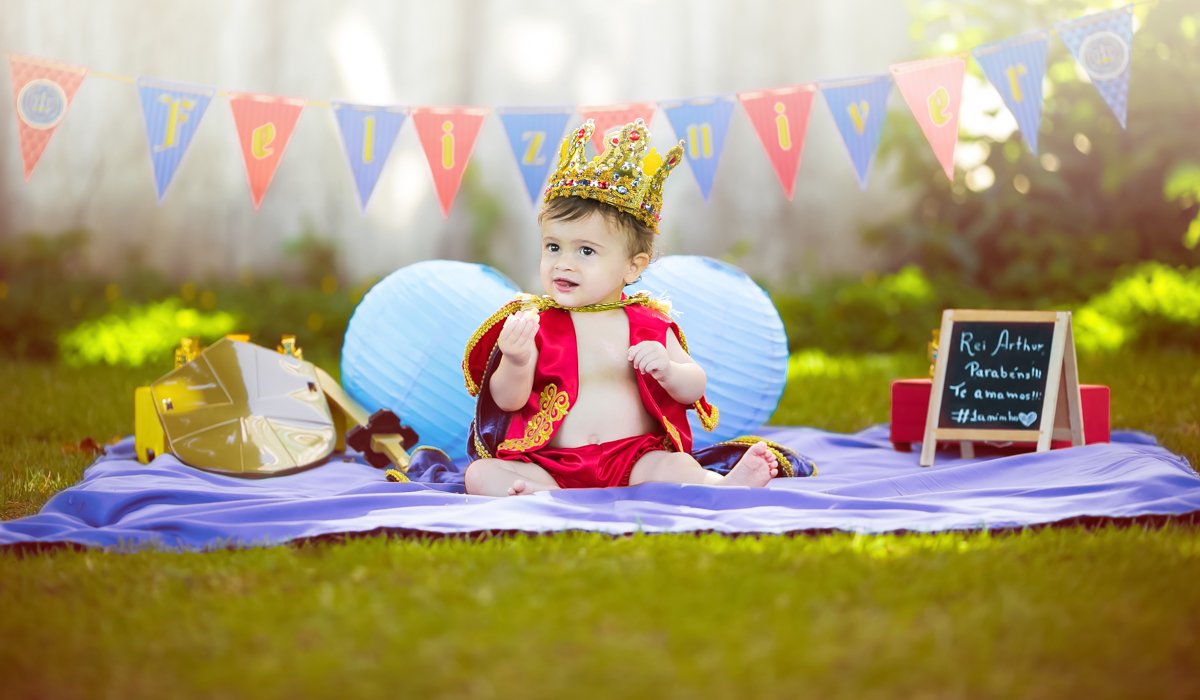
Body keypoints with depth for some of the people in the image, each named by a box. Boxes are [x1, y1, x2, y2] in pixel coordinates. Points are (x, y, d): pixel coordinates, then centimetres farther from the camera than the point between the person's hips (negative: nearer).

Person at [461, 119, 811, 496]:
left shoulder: (648, 325, 8)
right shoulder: (533, 323, 6)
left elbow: (694, 390, 9)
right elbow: (508, 401, 1)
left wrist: (667, 370, -14)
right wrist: (516, 364, -22)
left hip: (634, 460, 1)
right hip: (549, 462, 0)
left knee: (675, 466, -28)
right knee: (480, 474, -25)